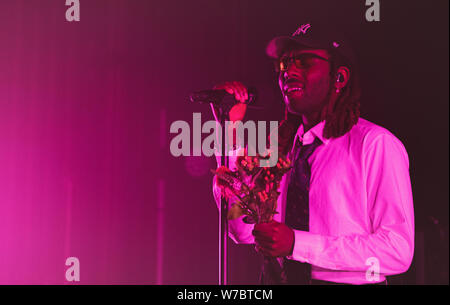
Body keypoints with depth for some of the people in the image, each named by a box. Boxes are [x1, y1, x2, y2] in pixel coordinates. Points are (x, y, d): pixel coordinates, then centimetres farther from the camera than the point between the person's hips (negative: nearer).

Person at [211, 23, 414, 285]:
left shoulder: (375, 144, -6)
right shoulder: (284, 148, 9)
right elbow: (244, 231, 0)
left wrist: (296, 244, -19)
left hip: (348, 282, -3)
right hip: (280, 279, 4)